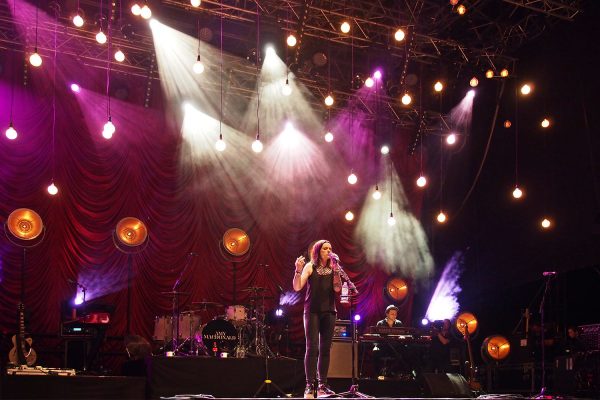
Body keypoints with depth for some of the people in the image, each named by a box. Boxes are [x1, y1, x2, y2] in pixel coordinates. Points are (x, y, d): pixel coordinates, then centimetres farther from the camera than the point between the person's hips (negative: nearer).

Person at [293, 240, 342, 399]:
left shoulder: (333, 268, 10)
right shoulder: (310, 266, 3)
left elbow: (337, 288, -4)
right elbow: (297, 287, -7)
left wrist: (336, 270, -13)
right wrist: (298, 270, -22)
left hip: (329, 312, 3)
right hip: (312, 311, -3)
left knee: (325, 349, 4)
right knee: (312, 348, -9)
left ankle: (322, 385, 9)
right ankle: (309, 386, -9)